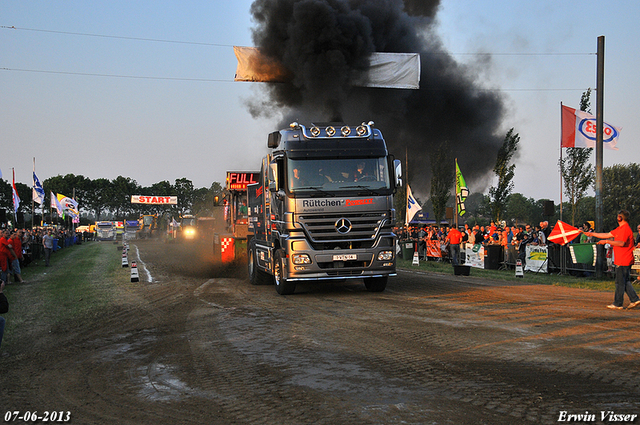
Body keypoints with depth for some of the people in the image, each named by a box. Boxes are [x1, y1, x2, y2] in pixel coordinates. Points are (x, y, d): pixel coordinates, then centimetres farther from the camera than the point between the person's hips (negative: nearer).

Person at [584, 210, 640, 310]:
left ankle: (618, 304, 2)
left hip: (623, 261, -10)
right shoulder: (620, 228, 16)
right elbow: (607, 235, 21)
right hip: (623, 260, 10)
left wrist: (606, 241, -27)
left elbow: (621, 243, -28)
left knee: (620, 282, -4)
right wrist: (592, 234, 23)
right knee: (625, 281, 13)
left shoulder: (625, 228, -16)